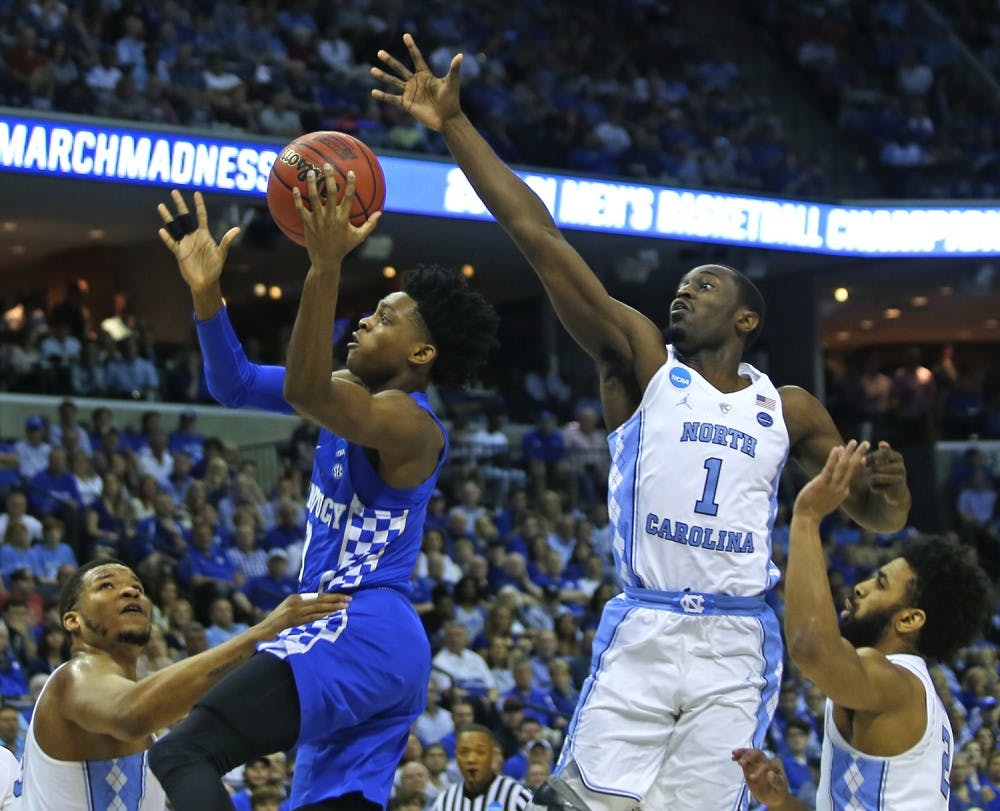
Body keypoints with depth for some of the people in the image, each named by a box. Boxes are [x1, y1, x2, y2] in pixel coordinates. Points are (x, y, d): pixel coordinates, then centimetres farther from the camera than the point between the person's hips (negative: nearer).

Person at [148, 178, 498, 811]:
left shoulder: (407, 422, -14)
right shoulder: (358, 391, 16)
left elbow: (305, 392, -33)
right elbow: (236, 387, 16)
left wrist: (326, 266, -40)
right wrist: (206, 293, 1)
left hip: (361, 634, -11)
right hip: (363, 640, 11)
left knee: (178, 758, -22)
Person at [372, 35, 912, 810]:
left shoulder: (789, 409, 13)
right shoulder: (642, 360, 7)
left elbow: (880, 518, 19)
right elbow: (539, 238, 0)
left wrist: (887, 487, -6)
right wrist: (454, 125, -7)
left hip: (737, 646, 1)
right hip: (641, 633, -1)